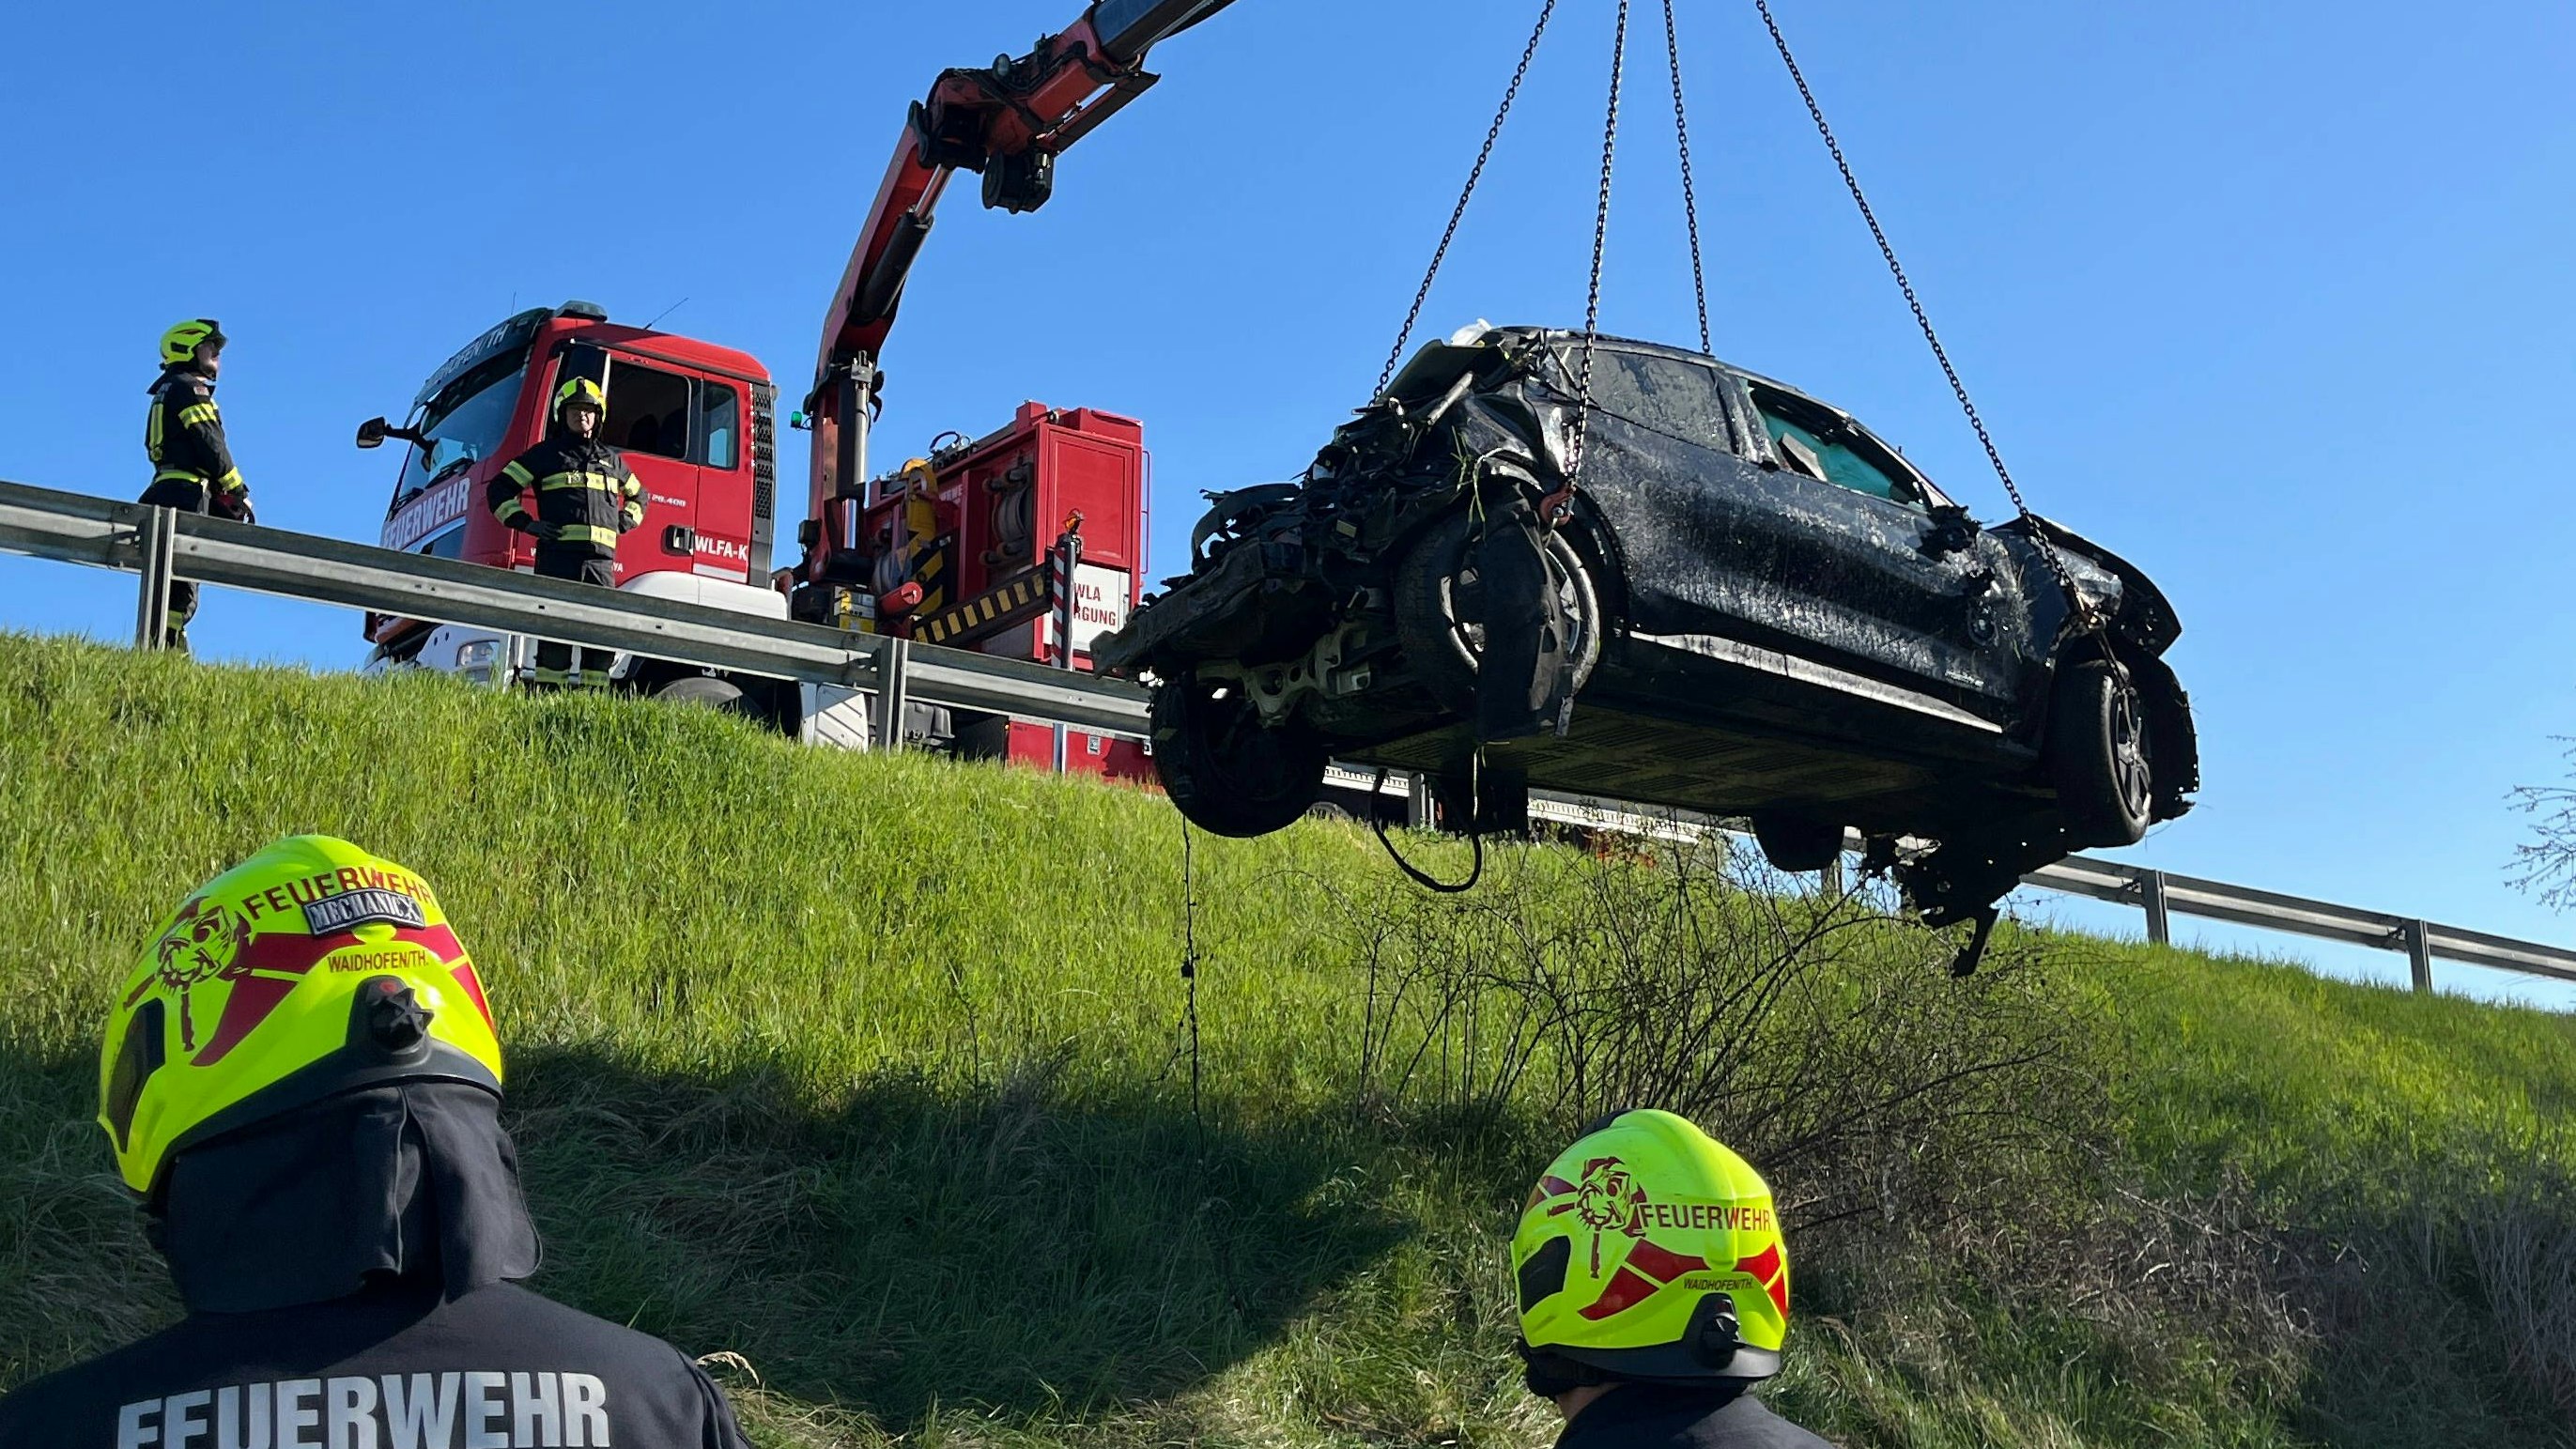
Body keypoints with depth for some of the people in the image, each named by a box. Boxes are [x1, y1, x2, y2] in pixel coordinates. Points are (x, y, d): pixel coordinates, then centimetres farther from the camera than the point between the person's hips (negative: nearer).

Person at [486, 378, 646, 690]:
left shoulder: (612, 460, 22)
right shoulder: (546, 454, 11)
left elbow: (638, 496, 37)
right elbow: (500, 489, 11)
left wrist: (624, 521, 17)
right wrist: (525, 523, -2)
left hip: (601, 558, 4)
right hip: (558, 556, -3)